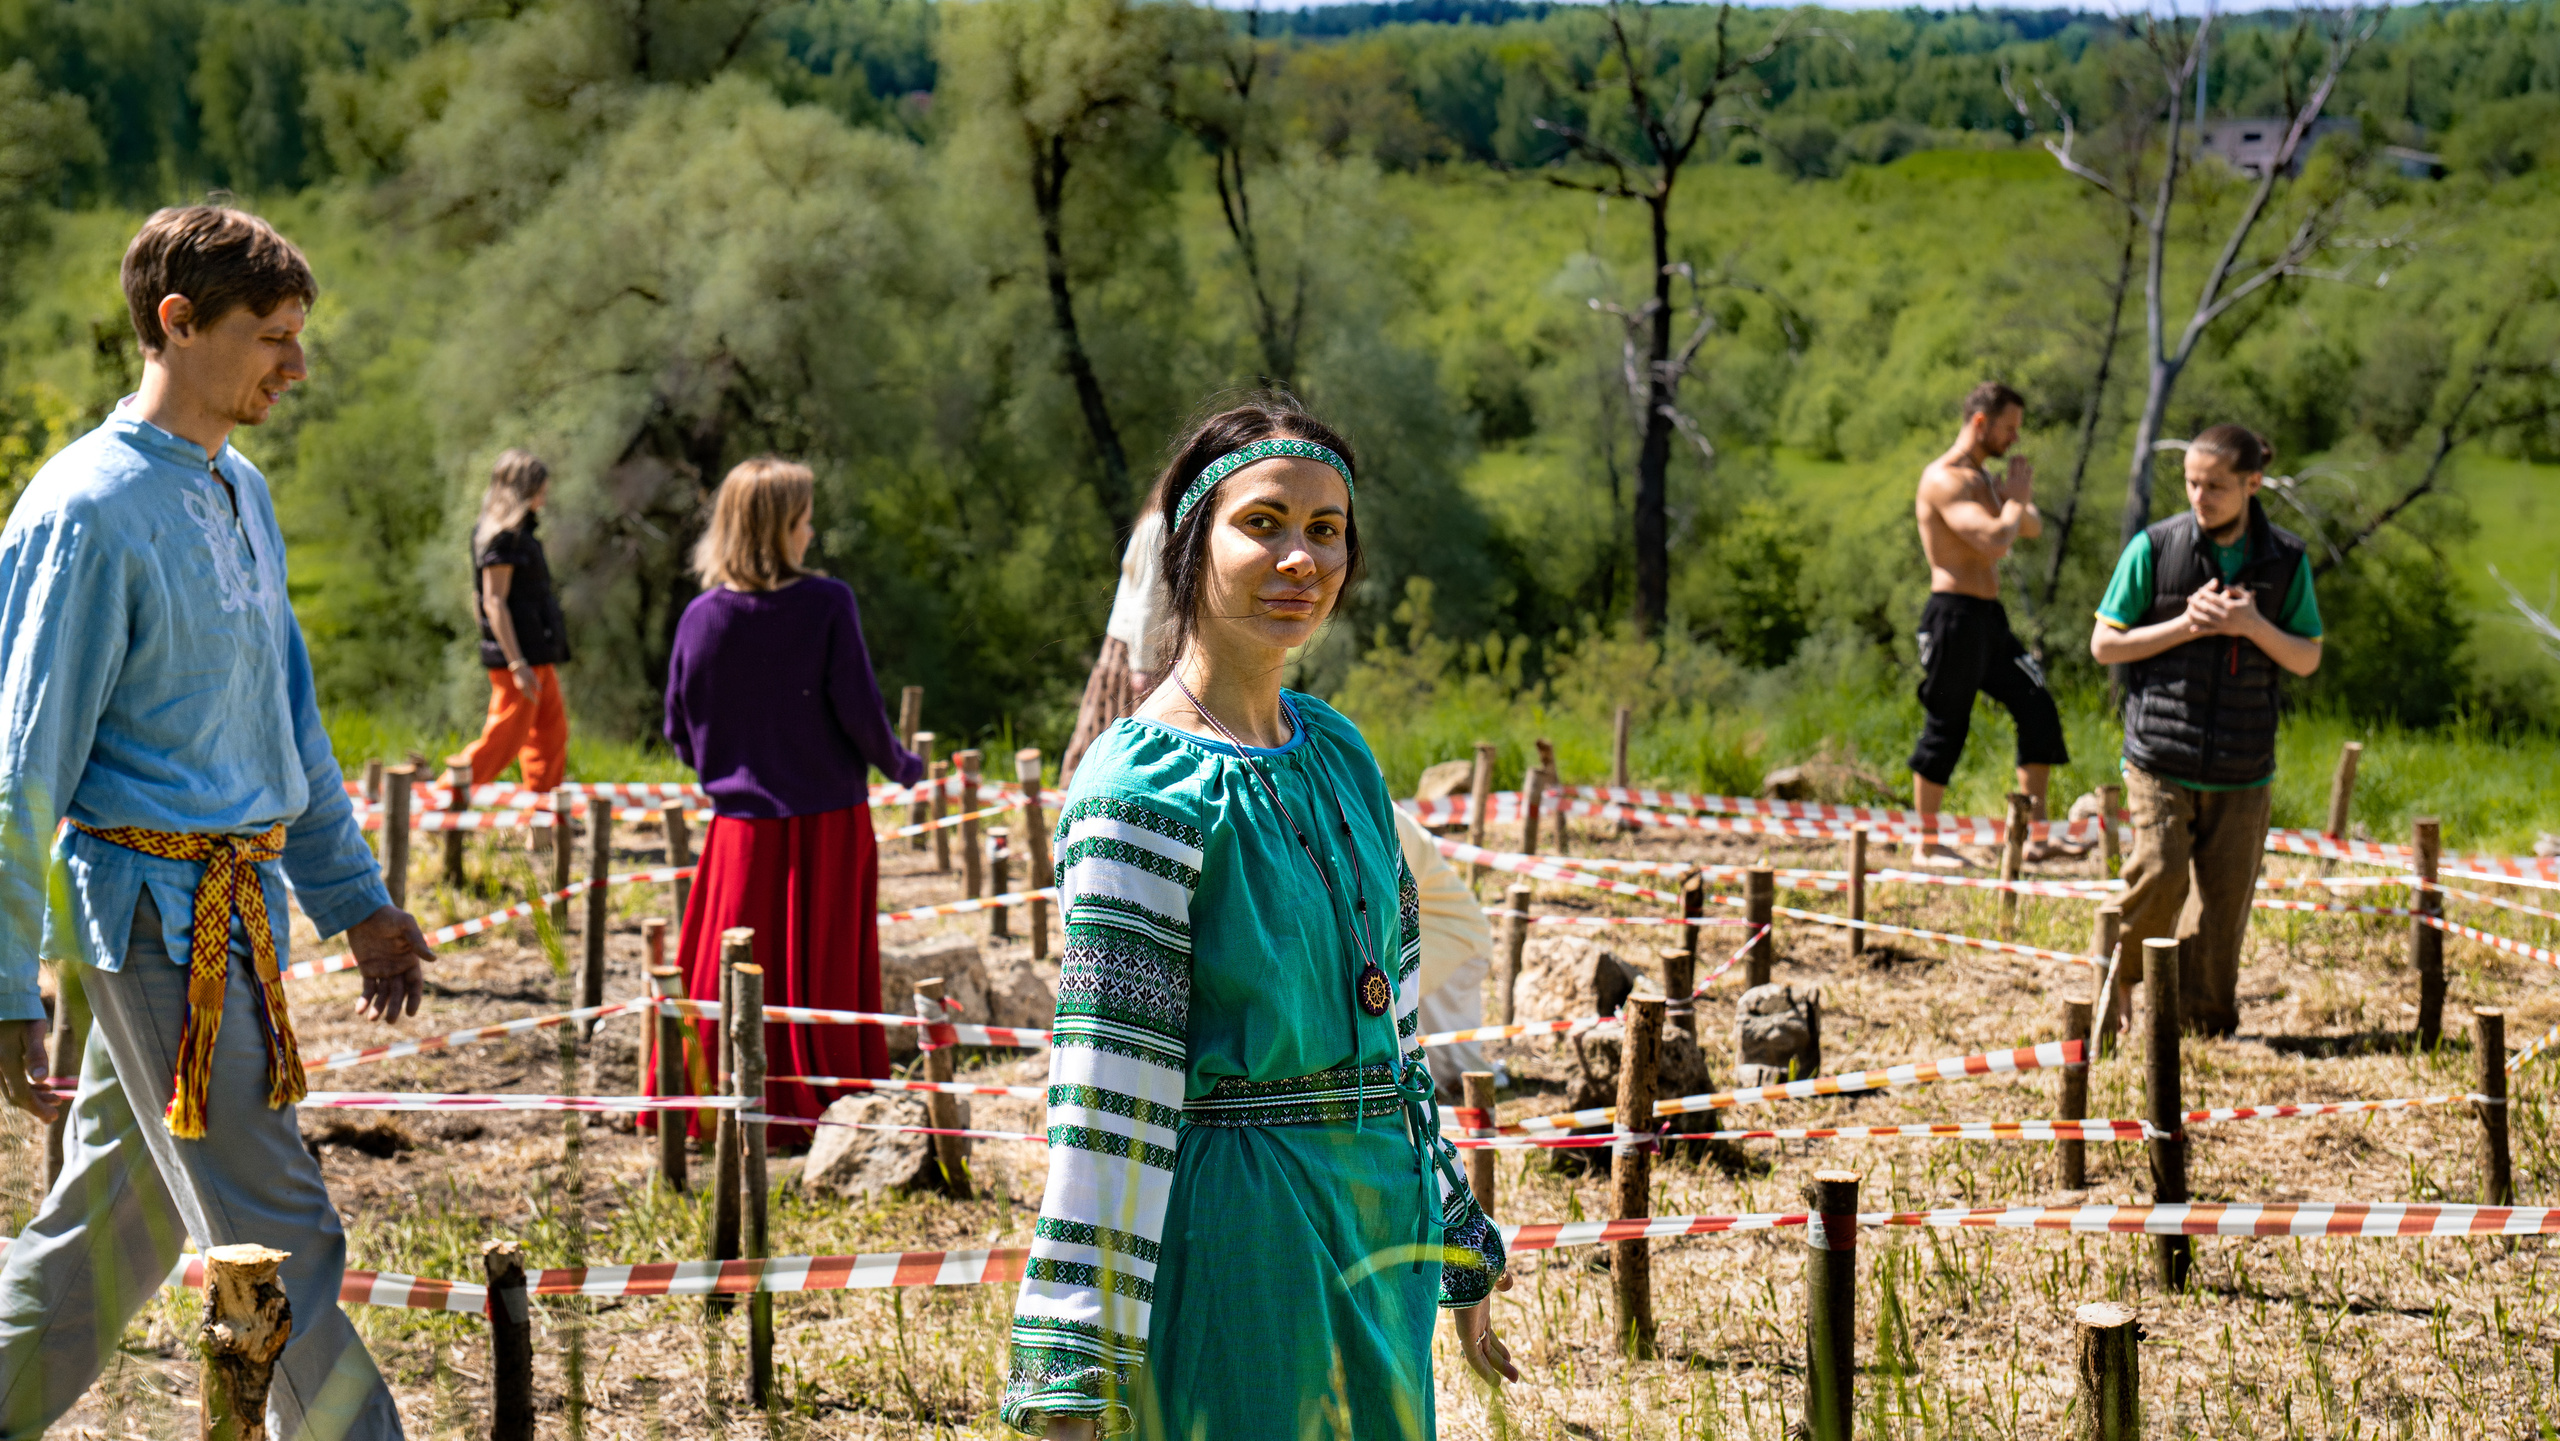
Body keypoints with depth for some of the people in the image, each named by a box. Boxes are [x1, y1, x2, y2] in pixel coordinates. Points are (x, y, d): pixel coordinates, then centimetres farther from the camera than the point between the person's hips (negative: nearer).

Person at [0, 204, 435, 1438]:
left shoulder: (239, 490, 14)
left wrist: (354, 894, 23)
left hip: (234, 909, 9)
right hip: (157, 908, -9)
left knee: (113, 1223, 16)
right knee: (277, 1239, -5)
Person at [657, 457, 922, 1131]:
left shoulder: (702, 616, -3)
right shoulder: (828, 603, -11)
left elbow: (680, 733, 4)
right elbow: (858, 710, -11)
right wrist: (900, 765, 8)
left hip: (743, 826, 2)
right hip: (829, 822, -2)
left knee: (726, 975, 9)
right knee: (828, 974, 6)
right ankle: (825, 1100, 10)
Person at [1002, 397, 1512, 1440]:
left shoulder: (1337, 751, 9)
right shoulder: (1146, 793, -15)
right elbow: (1106, 1104, -18)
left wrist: (1453, 1244, 20)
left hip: (1373, 1233, 8)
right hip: (1231, 1234, -7)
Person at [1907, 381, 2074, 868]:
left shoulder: (1983, 478, 18)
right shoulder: (1943, 480, -14)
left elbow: (2033, 529, 21)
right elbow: (1995, 538, -26)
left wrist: (2021, 501, 0)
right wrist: (2014, 500, -8)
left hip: (1989, 616, 9)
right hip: (1955, 614, -9)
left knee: (2039, 709, 0)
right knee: (1946, 728, -2)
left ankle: (2036, 836, 2)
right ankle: (1925, 845, 8)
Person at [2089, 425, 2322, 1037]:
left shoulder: (2287, 560, 4)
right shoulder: (2154, 548, -2)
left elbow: (2307, 660, 8)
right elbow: (2104, 643, 1)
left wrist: (2253, 626, -11)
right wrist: (2185, 625, -13)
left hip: (2242, 766, 2)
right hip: (2161, 755, -2)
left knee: (2226, 895, 4)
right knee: (2159, 875, -17)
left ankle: (2204, 1020, 18)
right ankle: (2117, 979, 8)